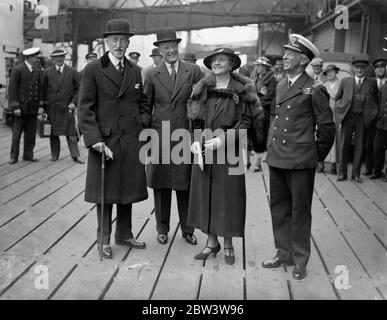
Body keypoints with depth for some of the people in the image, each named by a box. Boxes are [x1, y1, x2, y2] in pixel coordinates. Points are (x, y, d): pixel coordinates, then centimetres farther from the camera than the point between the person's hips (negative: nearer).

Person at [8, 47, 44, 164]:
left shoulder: (38, 71, 9)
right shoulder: (17, 70, -6)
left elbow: (40, 89, 13)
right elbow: (12, 89, -8)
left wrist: (41, 105, 6)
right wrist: (15, 107, -13)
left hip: (33, 108, 5)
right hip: (20, 107, -5)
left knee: (31, 133, 7)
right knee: (16, 133, 1)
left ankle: (28, 155, 16)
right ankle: (14, 156, 9)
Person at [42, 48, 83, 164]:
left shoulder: (72, 72, 6)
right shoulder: (47, 72, 6)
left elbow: (78, 89, 7)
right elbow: (43, 90, 7)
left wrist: (74, 102, -4)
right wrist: (45, 106, 1)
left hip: (67, 107, -1)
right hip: (52, 108, 1)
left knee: (71, 133, -2)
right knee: (53, 133, 7)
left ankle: (75, 155, 3)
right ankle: (54, 154, 19)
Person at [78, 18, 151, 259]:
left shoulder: (135, 71, 11)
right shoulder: (93, 70, -4)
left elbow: (143, 102, 20)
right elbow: (85, 108, -8)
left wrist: (143, 123, 4)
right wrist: (94, 139, -16)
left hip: (132, 140, 5)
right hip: (105, 140, -4)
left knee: (128, 189, 13)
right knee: (105, 192, 5)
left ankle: (124, 234, 29)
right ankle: (104, 239, 20)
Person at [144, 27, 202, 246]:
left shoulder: (193, 71, 3)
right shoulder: (153, 76, 5)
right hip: (160, 135, 1)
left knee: (186, 184, 6)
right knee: (161, 185, 8)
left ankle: (188, 229, 20)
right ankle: (162, 229, 22)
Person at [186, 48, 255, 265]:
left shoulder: (242, 90, -2)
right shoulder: (203, 89, 9)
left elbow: (246, 121, -7)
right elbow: (196, 119, 12)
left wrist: (224, 139, -18)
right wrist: (196, 140, -5)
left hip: (230, 151, -3)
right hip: (204, 150, 4)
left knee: (228, 196, 2)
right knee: (205, 194, 7)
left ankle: (228, 244, 18)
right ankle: (212, 242, 21)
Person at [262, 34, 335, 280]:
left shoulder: (314, 90, -9)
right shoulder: (281, 86, 12)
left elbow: (326, 126, -4)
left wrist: (318, 155, 3)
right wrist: (272, 146, 15)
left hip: (301, 161, -7)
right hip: (277, 158, 7)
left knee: (300, 211, 5)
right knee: (278, 207, 14)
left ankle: (300, 260, 18)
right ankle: (284, 253, 29)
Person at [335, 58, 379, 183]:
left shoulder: (372, 83, 7)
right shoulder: (345, 81, 7)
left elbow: (376, 100, 14)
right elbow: (338, 98, 15)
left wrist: (372, 113, 5)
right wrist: (340, 109, 5)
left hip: (362, 118, 0)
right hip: (348, 116, 0)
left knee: (359, 146, 3)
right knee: (344, 144, 3)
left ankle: (356, 173, 11)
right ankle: (342, 172, 11)